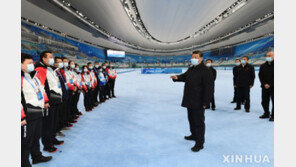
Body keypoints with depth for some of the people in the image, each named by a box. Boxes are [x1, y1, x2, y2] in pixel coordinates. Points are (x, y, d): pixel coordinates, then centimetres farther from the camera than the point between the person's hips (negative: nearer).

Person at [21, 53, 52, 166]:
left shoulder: (34, 75, 10)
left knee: (36, 137, 24)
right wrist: (22, 117, -22)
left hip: (38, 113, 9)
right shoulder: (22, 78, -19)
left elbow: (41, 88, 25)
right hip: (28, 116, -9)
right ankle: (24, 162, 22)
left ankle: (37, 157, 42)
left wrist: (45, 101, 23)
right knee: (26, 141, 5)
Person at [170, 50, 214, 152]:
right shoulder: (191, 69, 11)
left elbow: (209, 88, -19)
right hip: (190, 101, 9)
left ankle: (199, 143, 12)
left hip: (198, 103, -9)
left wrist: (205, 102, -20)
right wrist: (177, 77, 4)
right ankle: (194, 135, 43)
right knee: (191, 119, 23)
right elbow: (185, 76, 27)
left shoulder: (206, 71, -16)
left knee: (199, 122, 0)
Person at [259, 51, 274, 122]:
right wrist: (264, 84, -6)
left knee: (274, 102, 1)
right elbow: (260, 76, 7)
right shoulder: (263, 66, 9)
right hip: (265, 87, 5)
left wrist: (269, 85, -14)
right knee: (264, 102, 10)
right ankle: (266, 114, 27)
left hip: (273, 87, -4)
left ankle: (273, 116, 12)